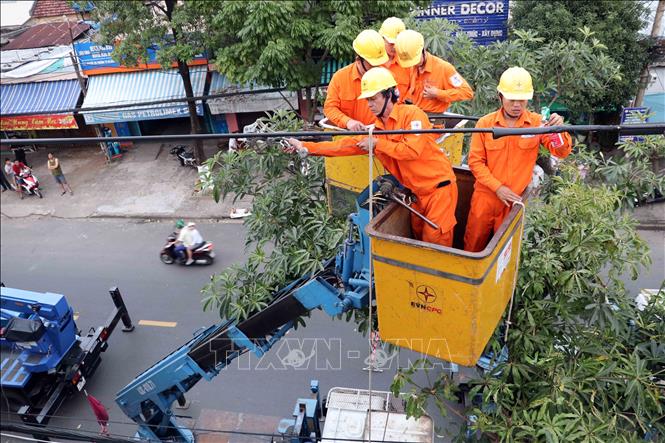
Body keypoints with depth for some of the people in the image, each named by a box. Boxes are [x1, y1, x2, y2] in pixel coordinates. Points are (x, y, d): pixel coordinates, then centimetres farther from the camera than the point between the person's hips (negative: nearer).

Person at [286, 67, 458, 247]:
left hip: (439, 186, -6)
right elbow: (346, 145, 1)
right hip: (417, 192, 7)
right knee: (418, 235, 17)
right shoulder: (376, 129, 5)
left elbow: (412, 150, -25)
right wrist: (305, 146, -5)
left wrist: (377, 144, -16)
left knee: (435, 240, -2)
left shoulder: (412, 114, -14)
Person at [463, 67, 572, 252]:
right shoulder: (485, 123, -6)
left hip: (514, 199, 1)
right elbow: (475, 161, -5)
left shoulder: (536, 122, -3)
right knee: (474, 243, 12)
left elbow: (561, 152, -7)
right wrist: (498, 187, -13)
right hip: (485, 196, 0)